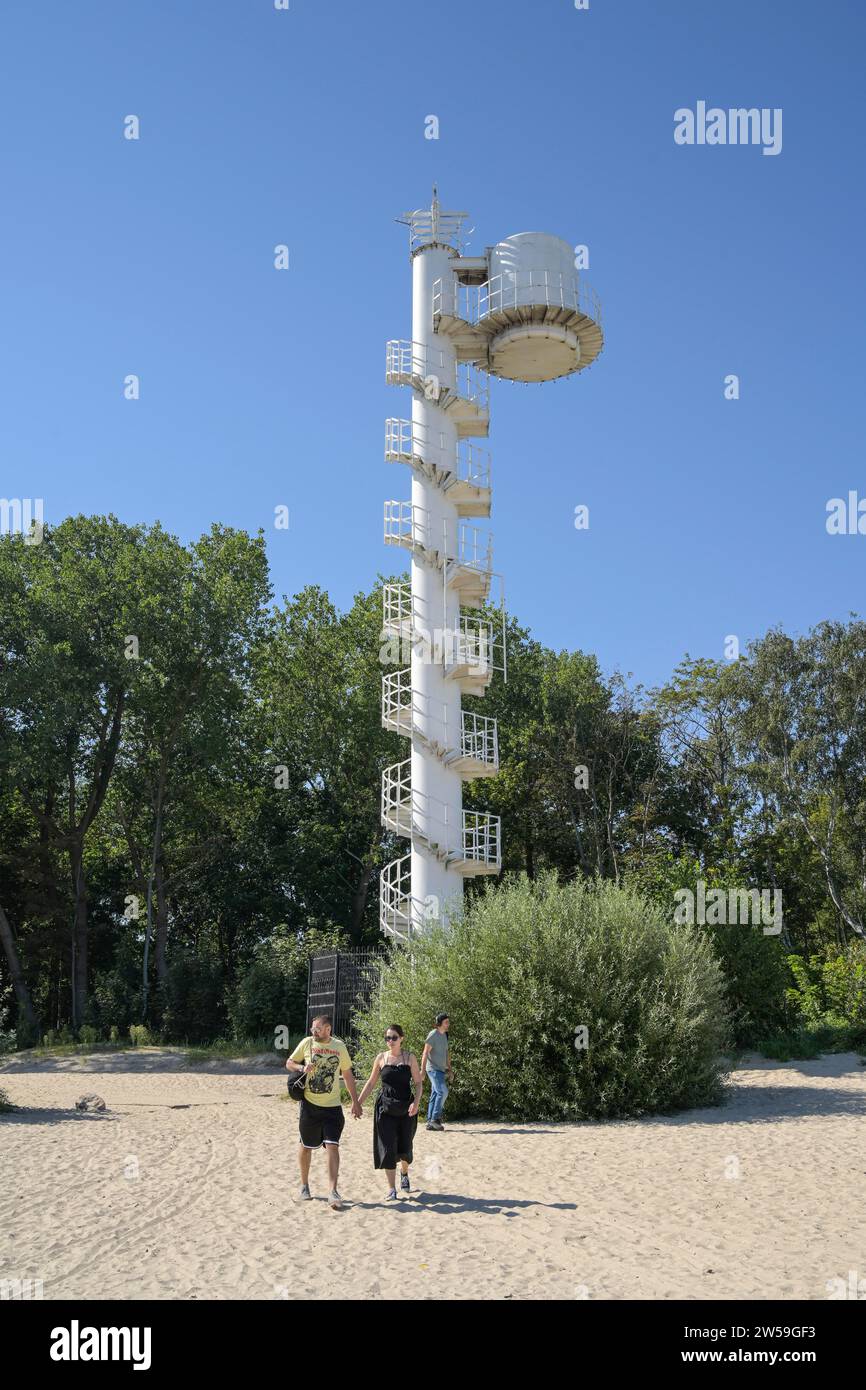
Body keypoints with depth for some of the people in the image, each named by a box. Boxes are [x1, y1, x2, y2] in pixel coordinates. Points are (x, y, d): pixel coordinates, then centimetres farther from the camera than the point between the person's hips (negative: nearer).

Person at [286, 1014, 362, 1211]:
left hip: (333, 1106, 0)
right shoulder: (307, 1043, -3)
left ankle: (333, 1192, -10)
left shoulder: (340, 1046, 1)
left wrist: (355, 1102, 11)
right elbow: (289, 1063, 8)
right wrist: (302, 1067, -14)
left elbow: (347, 1074, 11)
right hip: (310, 1105, 0)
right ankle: (304, 1186, 30)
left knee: (332, 1146, -11)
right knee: (306, 1146, 10)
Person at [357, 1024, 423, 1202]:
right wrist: (358, 1103, 6)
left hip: (406, 1109, 0)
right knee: (388, 1148, -6)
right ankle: (392, 1189, 3)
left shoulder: (410, 1058, -1)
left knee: (404, 1147, 8)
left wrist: (416, 1102, -16)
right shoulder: (381, 1058, 2)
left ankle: (404, 1174, 40)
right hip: (385, 1108, 0)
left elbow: (418, 1082, -1)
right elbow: (371, 1083, 10)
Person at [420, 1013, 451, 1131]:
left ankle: (430, 1122, 11)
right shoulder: (433, 1035, -12)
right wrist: (422, 1070, -21)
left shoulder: (444, 1035, 14)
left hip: (441, 1070, 8)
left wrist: (449, 1068, 19)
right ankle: (435, 1118, -11)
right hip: (434, 1069, -8)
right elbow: (425, 1053, -16)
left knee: (435, 1095, 8)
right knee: (442, 1092, -17)